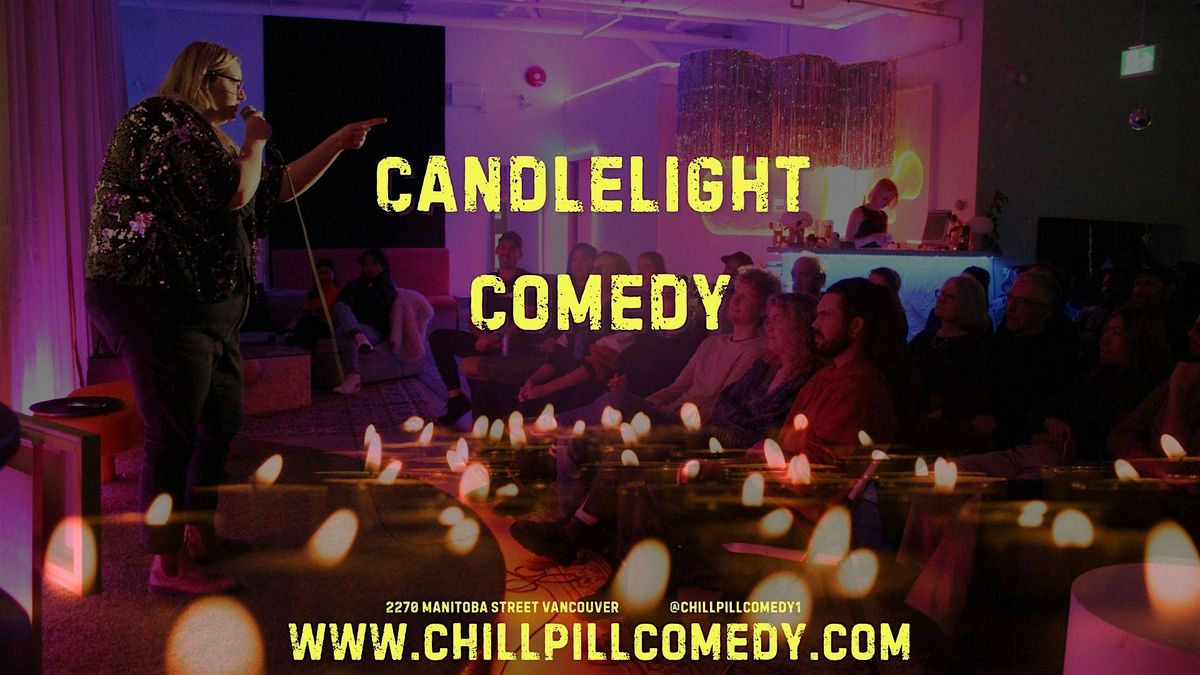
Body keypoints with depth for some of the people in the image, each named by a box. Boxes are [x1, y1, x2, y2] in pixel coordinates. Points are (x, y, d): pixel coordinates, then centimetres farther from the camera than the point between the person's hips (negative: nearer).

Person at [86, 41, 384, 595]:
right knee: (175, 436, -6)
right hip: (157, 303, -10)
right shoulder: (161, 119, -10)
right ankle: (168, 565, 4)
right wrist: (256, 142, -2)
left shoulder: (207, 136, 21)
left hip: (206, 310, 10)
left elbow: (280, 187, 23)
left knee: (222, 425, 14)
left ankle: (201, 538, 28)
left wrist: (340, 142, 21)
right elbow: (236, 192, -20)